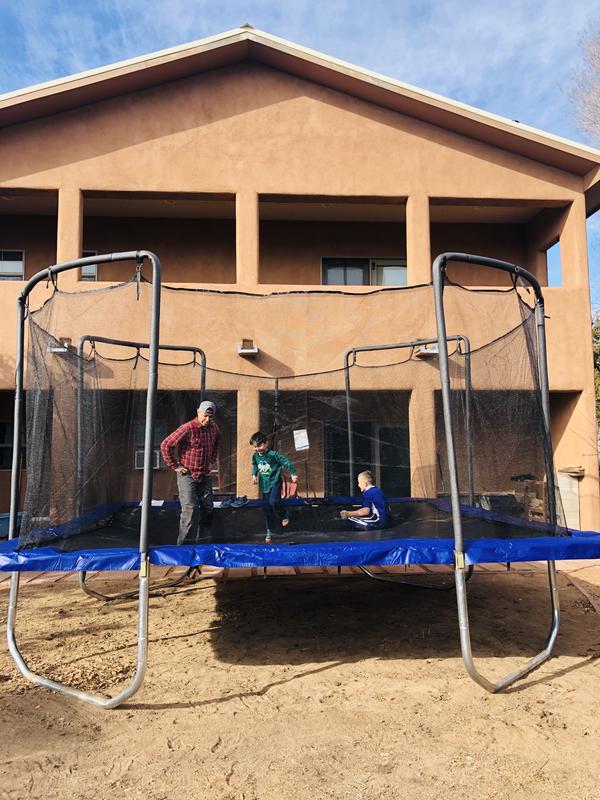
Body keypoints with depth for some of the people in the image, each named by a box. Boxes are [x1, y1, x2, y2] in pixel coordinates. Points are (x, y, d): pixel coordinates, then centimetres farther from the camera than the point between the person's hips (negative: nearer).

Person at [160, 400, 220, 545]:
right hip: (187, 475, -7)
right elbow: (165, 445, -17)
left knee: (208, 508, 11)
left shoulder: (214, 428, 3)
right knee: (190, 509, -14)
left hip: (205, 475, 7)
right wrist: (175, 466, -14)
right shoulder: (187, 428, -18)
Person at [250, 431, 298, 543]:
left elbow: (286, 462, -14)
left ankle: (284, 516, 1)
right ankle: (270, 531, 22)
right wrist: (254, 475, 14)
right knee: (266, 508, 8)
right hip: (264, 485, 6)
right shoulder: (255, 456, 0)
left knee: (274, 501, -29)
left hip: (275, 482, -6)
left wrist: (293, 474, -13)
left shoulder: (273, 454, -18)